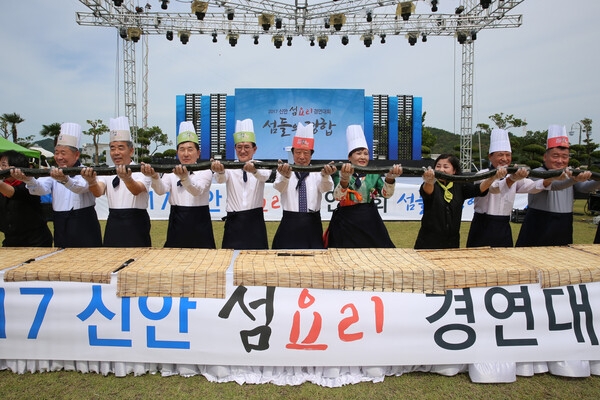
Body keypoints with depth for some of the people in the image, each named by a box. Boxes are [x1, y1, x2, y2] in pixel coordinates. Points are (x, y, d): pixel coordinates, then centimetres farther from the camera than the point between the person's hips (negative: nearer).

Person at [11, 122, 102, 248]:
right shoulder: (53, 174, 9)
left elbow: (81, 187, -27)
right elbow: (41, 188, -10)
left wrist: (65, 180, -47)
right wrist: (28, 180, -31)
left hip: (84, 229, -4)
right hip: (61, 229, 4)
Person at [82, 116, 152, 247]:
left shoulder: (141, 171, -4)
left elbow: (137, 190, -25)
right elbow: (98, 192, -13)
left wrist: (127, 178, -46)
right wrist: (91, 181, -35)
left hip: (136, 227, -3)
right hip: (113, 227, 4)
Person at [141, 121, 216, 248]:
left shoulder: (205, 172, -1)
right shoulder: (171, 172, 7)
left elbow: (197, 190, -22)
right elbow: (161, 190, -14)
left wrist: (184, 177, -42)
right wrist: (154, 177, -35)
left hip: (199, 225, -2)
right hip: (177, 225, 2)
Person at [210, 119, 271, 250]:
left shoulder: (261, 167, 1)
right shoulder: (229, 168, 3)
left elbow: (264, 176, -22)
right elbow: (220, 179, -19)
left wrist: (254, 171, -45)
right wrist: (219, 171, -43)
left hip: (255, 222, 0)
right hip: (234, 222, 1)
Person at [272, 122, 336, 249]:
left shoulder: (317, 172, 4)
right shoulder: (283, 171, 1)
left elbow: (326, 188, -16)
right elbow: (279, 187, -20)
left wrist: (326, 176, -39)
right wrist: (285, 176, -43)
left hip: (312, 225, 1)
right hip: (289, 225, -1)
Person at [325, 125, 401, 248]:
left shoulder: (374, 174, 6)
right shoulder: (341, 173, -3)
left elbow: (386, 194, -8)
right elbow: (338, 197, -18)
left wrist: (390, 177, -27)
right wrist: (345, 178, -36)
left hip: (369, 221, 3)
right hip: (347, 222, -2)